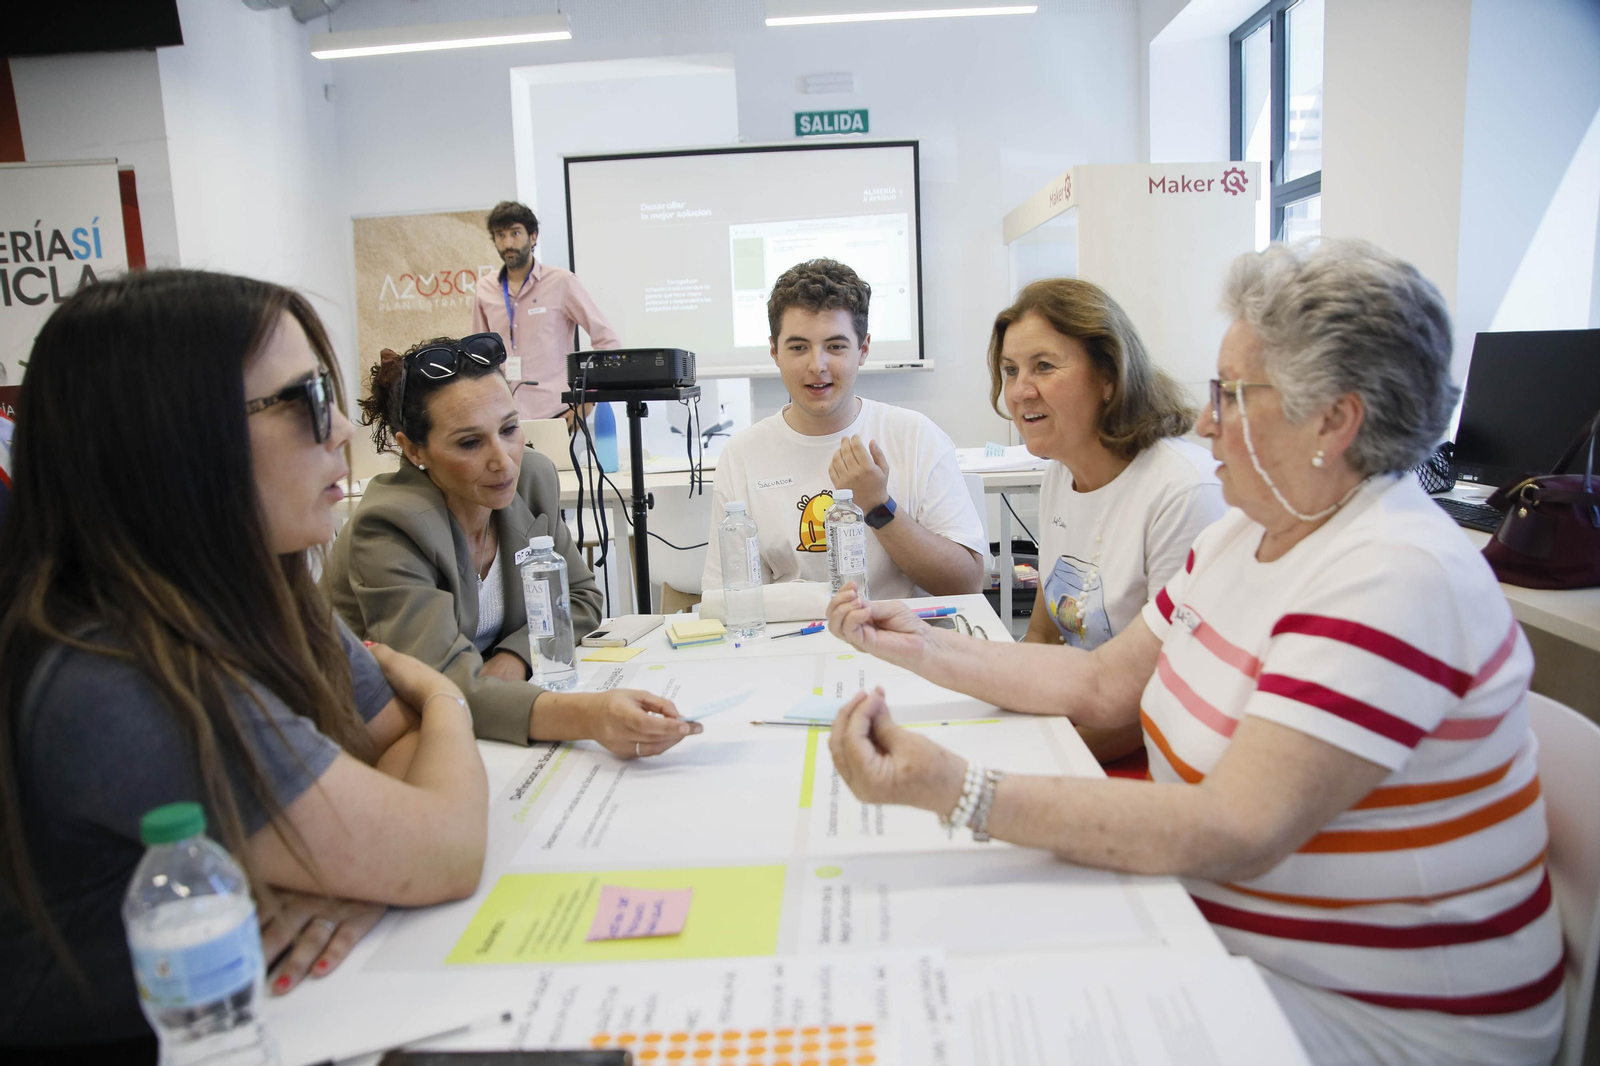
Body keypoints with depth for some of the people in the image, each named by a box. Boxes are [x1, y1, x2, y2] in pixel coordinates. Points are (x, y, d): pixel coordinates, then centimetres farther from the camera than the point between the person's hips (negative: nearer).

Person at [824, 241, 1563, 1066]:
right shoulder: (1246, 533, 4)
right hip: (1214, 930, 7)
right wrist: (927, 650, -1)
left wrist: (960, 794, -40)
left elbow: (1237, 833, -34)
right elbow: (1102, 684, 7)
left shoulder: (1395, 581, -26)